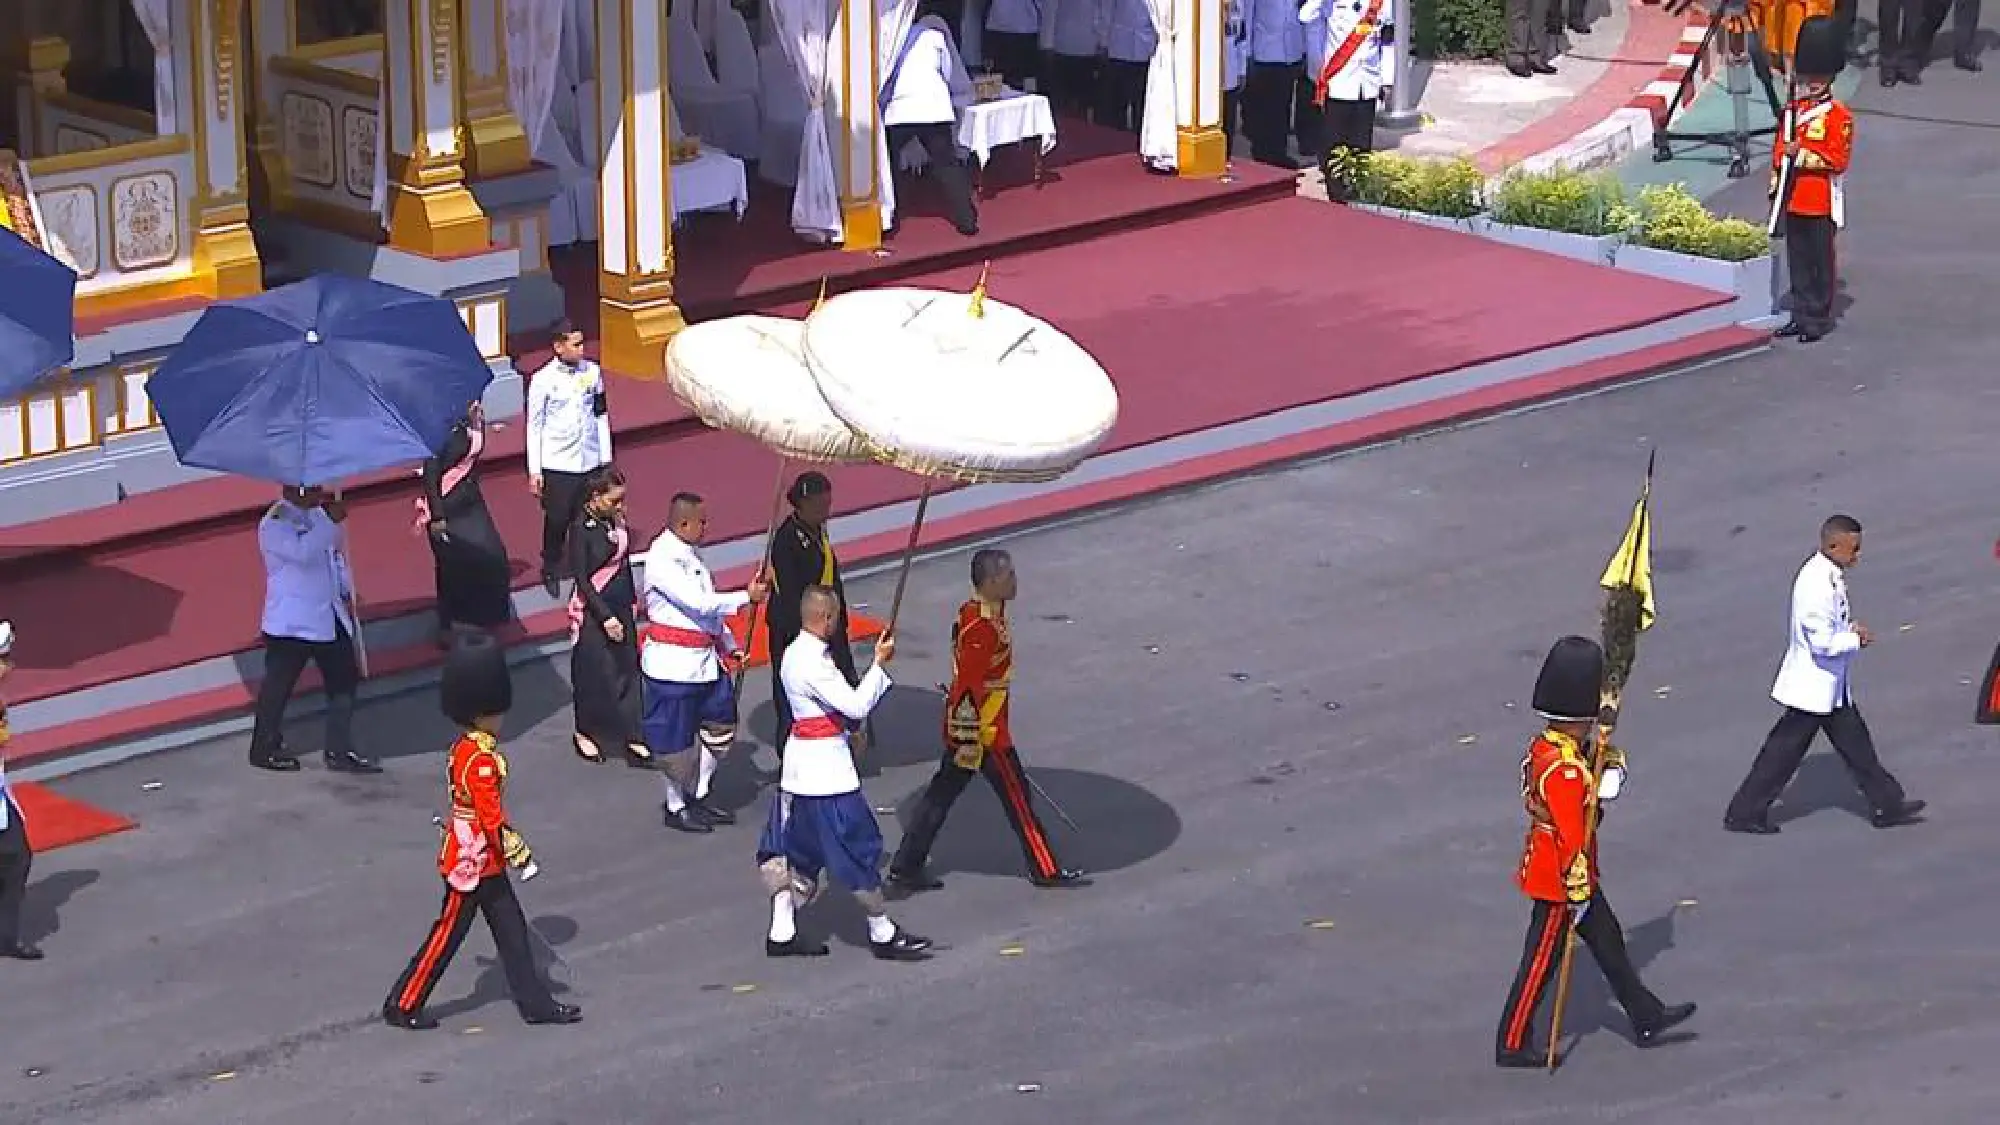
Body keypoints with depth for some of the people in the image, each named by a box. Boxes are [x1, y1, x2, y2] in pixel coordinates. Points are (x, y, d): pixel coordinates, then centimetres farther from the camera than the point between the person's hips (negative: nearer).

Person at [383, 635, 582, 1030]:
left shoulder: (468, 746, 5)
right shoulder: (480, 759, -25)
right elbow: (491, 817, -25)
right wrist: (518, 853, -16)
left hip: (484, 860, 10)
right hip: (472, 863, -10)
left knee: (511, 928, 13)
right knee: (449, 933, 2)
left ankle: (536, 1002, 20)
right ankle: (403, 1006, 11)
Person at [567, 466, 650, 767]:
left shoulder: (616, 520, 0)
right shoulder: (582, 529, -19)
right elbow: (581, 579, -18)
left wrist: (631, 601, 16)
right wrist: (606, 617, -18)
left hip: (621, 606, 7)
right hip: (593, 610, -7)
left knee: (627, 669, 8)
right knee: (593, 673, 6)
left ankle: (631, 737, 13)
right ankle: (584, 733, 25)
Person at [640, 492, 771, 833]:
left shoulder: (688, 555, 10)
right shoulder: (663, 560, -21)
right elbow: (699, 603, -26)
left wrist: (729, 645, 15)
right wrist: (746, 597, -20)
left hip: (706, 660, 10)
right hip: (673, 663, -10)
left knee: (720, 728, 16)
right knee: (675, 741, 4)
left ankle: (698, 796, 31)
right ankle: (677, 808, 20)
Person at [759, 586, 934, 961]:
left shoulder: (796, 652, 8)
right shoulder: (813, 662, -22)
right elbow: (856, 706, -22)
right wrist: (880, 664, -13)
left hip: (799, 766, 10)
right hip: (826, 767, -10)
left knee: (797, 850, 16)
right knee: (859, 848, 1)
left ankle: (781, 933, 20)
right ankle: (883, 934, 10)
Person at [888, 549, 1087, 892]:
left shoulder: (975, 612, 6)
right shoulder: (982, 628, -25)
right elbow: (968, 687, -26)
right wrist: (969, 741, -23)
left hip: (966, 724, 10)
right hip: (981, 729, -10)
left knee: (942, 792, 13)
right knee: (1016, 796, 3)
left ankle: (906, 867, 16)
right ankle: (1045, 870, 15)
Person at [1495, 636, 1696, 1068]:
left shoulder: (1543, 746, 1)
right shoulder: (1564, 770, -29)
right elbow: (1571, 836, -27)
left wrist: (1607, 765, -7)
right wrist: (1578, 892, -22)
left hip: (1573, 875, 10)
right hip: (1560, 882, -10)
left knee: (1609, 941, 19)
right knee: (1542, 960, 2)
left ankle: (1647, 1019, 31)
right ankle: (1513, 1044, 13)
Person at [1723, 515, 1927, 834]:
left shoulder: (1831, 576, 4)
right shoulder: (1817, 584, -27)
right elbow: (1823, 643, -28)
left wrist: (1850, 627, 4)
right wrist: (1856, 640, -13)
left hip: (1831, 687, 10)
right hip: (1813, 686, -10)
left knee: (1855, 743, 15)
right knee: (1785, 750, 1)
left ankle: (1886, 806, 23)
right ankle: (1744, 814, 11)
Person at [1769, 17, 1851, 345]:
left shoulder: (1837, 116, -9)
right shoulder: (1792, 110, 10)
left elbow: (1838, 160, -14)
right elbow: (1779, 151, 16)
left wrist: (1801, 154, -20)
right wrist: (1775, 188, 11)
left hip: (1821, 204, -6)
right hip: (1794, 202, 6)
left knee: (1821, 262, 1)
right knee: (1797, 261, 11)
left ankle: (1819, 319, 8)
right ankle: (1801, 314, 19)